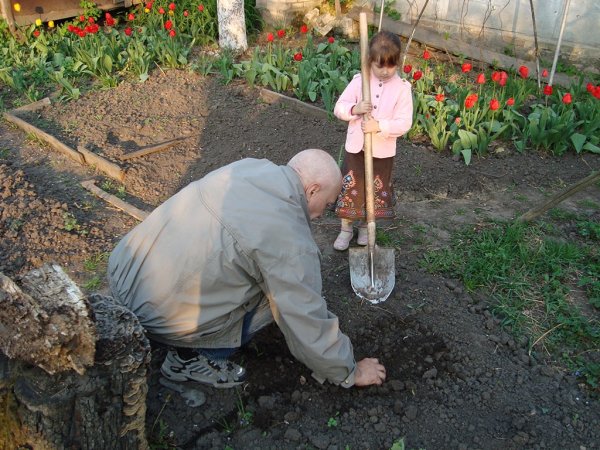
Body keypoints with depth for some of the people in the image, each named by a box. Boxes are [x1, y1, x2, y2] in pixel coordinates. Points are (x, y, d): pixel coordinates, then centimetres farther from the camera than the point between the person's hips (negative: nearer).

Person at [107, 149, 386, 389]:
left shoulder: (248, 166, 3)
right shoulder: (290, 239, -19)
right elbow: (308, 325, -11)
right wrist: (350, 373, 7)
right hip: (160, 316, -7)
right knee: (280, 293, 1)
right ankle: (191, 357, 3)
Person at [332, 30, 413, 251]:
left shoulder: (402, 88, -9)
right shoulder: (359, 81, -6)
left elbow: (404, 123, -14)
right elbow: (339, 108, -5)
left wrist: (379, 126, -29)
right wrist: (355, 109, -26)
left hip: (382, 151, 0)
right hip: (355, 147, 1)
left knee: (376, 191, 14)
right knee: (350, 188, 9)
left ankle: (365, 227, 36)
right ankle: (346, 229, 28)